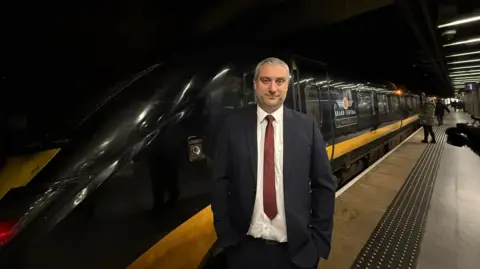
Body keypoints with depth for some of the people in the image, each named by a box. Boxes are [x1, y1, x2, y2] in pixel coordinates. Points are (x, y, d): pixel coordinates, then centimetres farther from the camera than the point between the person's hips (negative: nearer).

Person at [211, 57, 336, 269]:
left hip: (297, 249, 1)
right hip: (244, 247, 0)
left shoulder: (307, 126, -6)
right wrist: (224, 236, -3)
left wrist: (319, 239, 0)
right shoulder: (233, 125, -7)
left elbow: (324, 185, 0)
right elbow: (220, 182, -3)